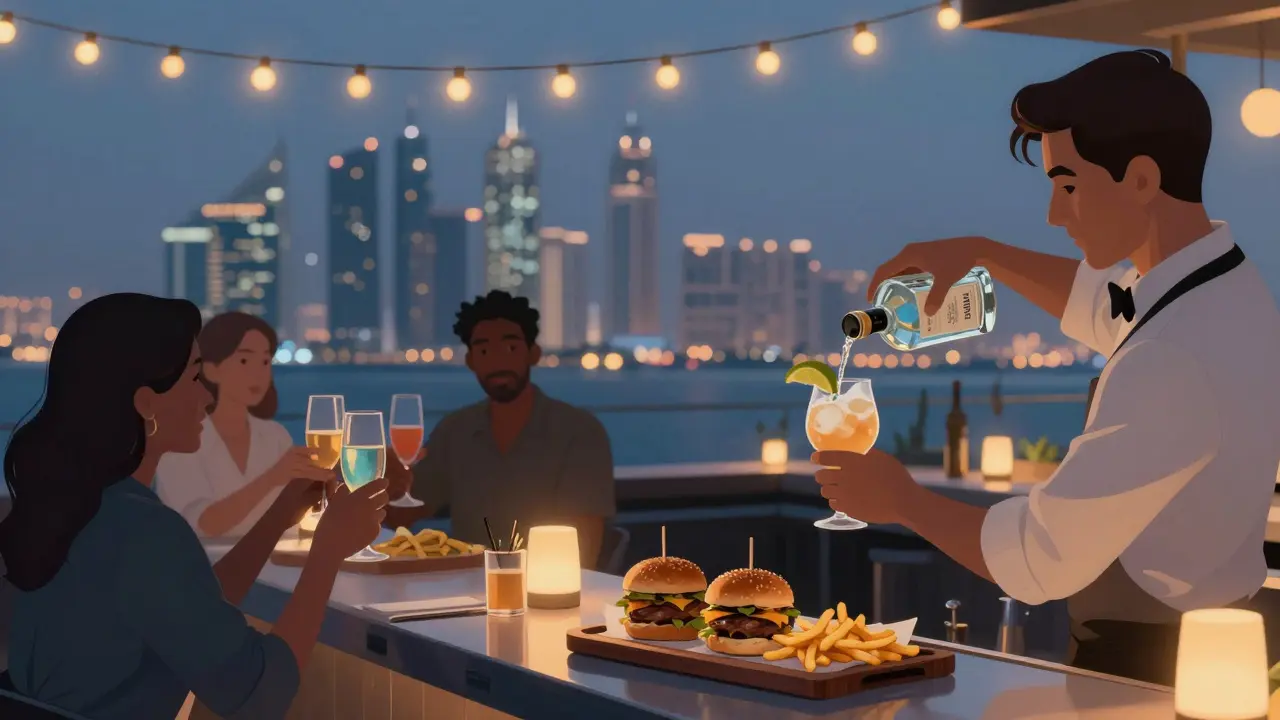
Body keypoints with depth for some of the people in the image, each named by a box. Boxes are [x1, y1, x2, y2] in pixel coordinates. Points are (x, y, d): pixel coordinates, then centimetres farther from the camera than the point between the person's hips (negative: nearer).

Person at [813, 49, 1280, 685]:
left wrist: (901, 500, -10)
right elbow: (1101, 306, 24)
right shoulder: (1226, 287, 0)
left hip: (1147, 667, -9)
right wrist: (981, 252, 13)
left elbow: (1040, 560, -25)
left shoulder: (1177, 359, -30)